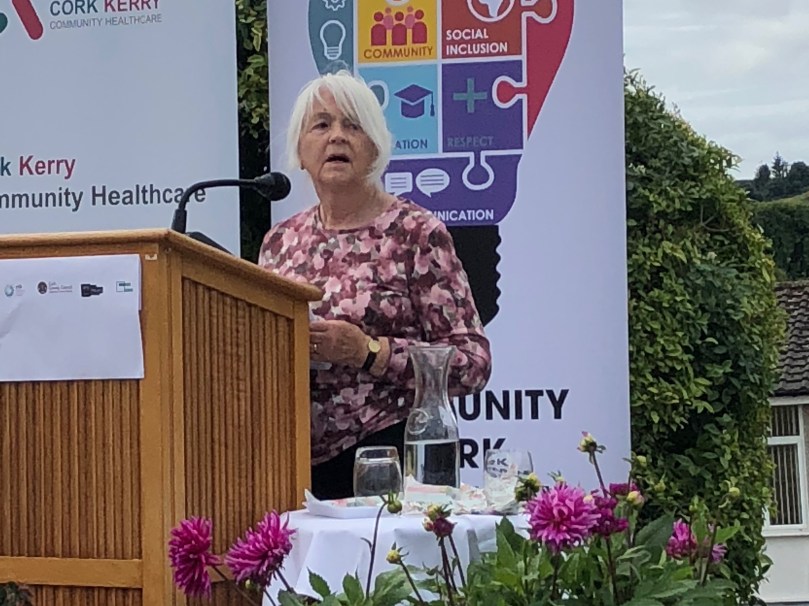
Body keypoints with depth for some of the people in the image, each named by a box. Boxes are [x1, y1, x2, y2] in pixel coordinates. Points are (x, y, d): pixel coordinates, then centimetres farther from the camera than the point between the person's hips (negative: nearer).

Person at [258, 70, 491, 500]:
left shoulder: (415, 232, -2)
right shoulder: (280, 241, 12)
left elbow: (473, 363, -7)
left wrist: (367, 351, -17)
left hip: (389, 456, -4)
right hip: (295, 465, 4)